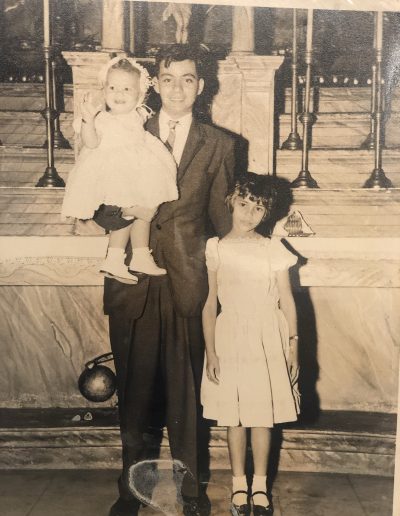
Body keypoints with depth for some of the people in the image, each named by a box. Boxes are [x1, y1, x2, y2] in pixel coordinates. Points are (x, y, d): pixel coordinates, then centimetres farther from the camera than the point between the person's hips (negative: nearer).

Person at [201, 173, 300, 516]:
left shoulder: (274, 249, 1)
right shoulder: (215, 249, 0)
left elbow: (286, 300, 3)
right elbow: (210, 303, 0)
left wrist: (293, 347, -1)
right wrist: (210, 351, -4)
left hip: (267, 340, 0)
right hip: (230, 338, 0)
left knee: (263, 415, 6)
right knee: (234, 416, 8)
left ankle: (260, 485, 23)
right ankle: (239, 485, 24)